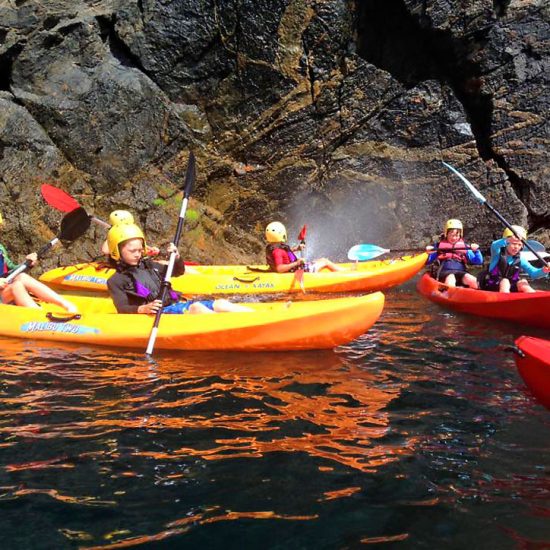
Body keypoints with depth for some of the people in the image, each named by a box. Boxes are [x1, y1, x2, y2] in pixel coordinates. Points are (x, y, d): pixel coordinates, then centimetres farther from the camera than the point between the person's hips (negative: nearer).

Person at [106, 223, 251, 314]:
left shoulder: (148, 265, 20)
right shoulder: (117, 280, 2)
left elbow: (179, 271, 25)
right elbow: (122, 309, -10)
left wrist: (176, 258, 2)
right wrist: (143, 309, -31)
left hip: (177, 303, 7)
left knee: (219, 304, -8)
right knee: (196, 308, -33)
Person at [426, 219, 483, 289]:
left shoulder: (464, 248, 20)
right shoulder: (439, 246, 16)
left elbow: (479, 262, 15)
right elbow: (428, 261, 15)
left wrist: (476, 251, -3)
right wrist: (428, 253, -6)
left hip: (460, 272, 3)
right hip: (444, 271, -2)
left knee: (473, 281, -30)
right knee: (450, 279, -39)